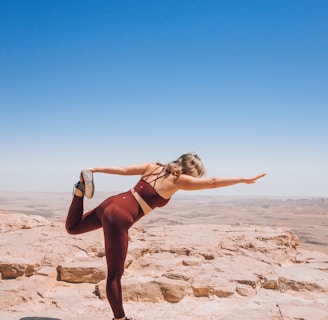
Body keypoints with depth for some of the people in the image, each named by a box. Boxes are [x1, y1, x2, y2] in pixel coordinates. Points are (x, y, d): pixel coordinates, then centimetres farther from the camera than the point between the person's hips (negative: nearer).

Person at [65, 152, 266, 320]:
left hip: (111, 204, 7)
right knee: (115, 275, 4)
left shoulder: (153, 167, 10)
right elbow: (213, 182, -4)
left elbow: (123, 169, 7)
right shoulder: (178, 180, -6)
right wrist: (244, 180, 4)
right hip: (119, 218, -7)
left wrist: (95, 169, 10)